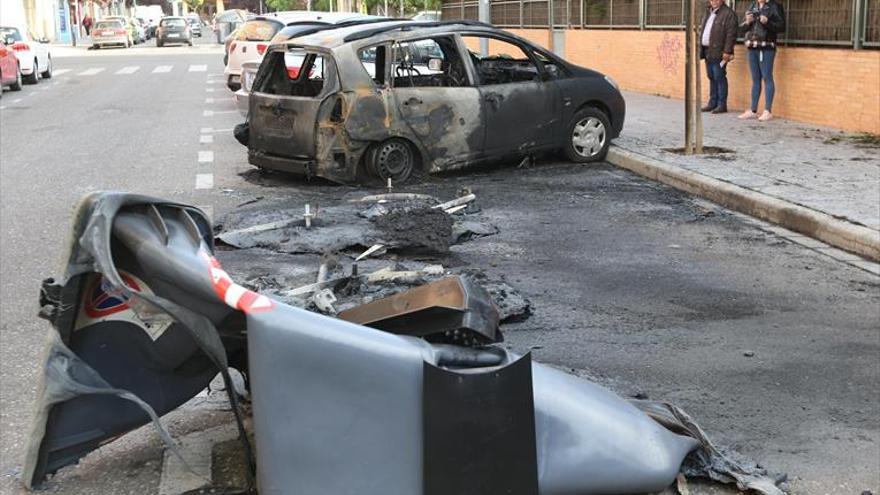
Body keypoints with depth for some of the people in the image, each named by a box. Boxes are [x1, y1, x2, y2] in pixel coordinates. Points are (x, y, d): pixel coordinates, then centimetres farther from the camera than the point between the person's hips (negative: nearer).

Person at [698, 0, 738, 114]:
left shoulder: (728, 13, -8)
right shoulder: (707, 12, 17)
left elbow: (731, 34, -14)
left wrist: (727, 51, -19)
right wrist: (701, 49, 16)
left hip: (718, 52, -8)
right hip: (707, 51, 8)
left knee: (719, 78, -5)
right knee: (711, 77, 13)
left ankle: (722, 104, 0)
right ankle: (713, 103, 19)